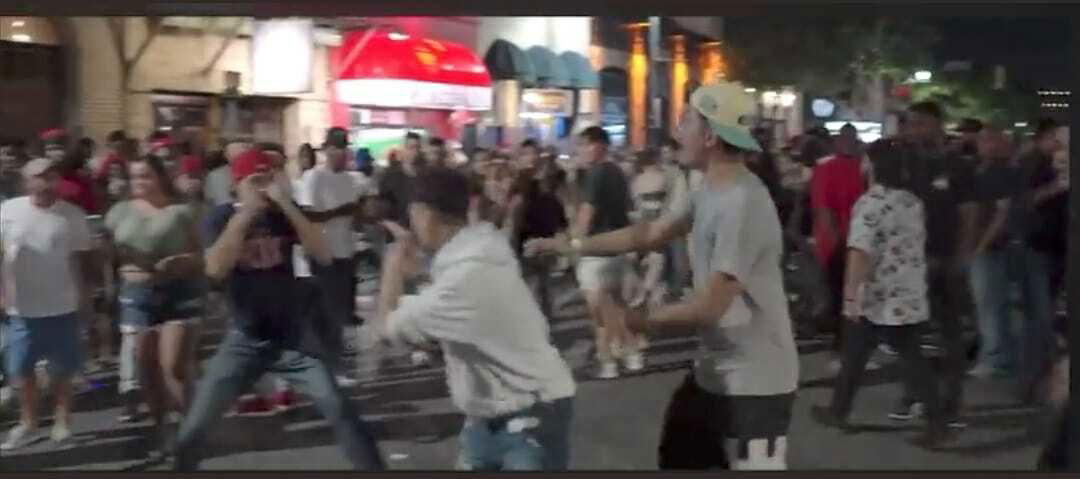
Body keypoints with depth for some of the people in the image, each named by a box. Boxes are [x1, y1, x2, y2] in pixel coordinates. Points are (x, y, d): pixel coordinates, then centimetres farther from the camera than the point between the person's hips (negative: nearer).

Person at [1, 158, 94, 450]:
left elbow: (81, 262, 0)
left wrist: (85, 300, 1)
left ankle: (62, 421, 22)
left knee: (61, 370, 8)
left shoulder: (72, 215, -5)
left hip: (62, 307, -2)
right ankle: (28, 423, 27)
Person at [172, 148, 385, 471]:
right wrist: (245, 214, -26)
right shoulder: (221, 218, -6)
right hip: (243, 341, 0)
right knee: (194, 427, 0)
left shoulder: (285, 214, -3)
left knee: (339, 409, -10)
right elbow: (215, 269, -23)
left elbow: (324, 256, -17)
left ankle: (373, 468, 3)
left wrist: (286, 204, -23)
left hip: (291, 337, 0)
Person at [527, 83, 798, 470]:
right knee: (676, 457, 23)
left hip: (753, 382, -10)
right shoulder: (709, 192, 5)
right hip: (715, 369, 10)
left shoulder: (742, 205, -27)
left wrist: (644, 319, -8)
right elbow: (650, 234, 14)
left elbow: (708, 308, -25)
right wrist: (571, 245, 12)